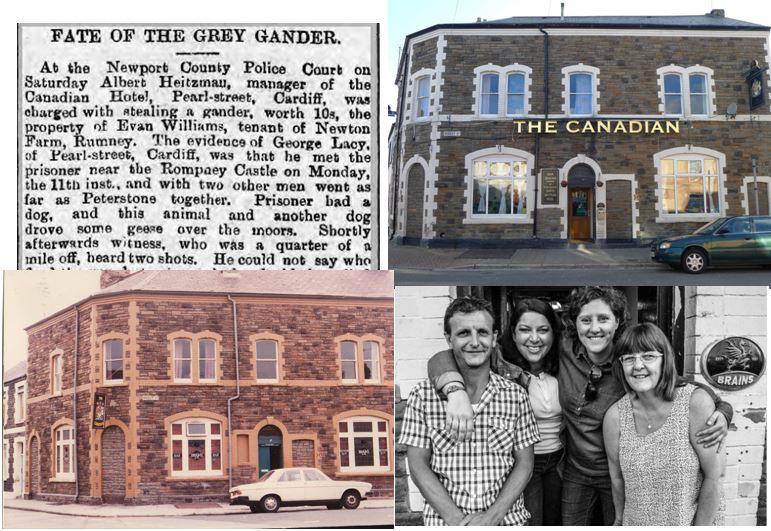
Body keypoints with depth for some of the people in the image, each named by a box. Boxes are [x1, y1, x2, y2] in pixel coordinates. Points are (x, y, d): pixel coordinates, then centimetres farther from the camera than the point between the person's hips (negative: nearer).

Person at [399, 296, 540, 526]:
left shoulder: (515, 395, 1)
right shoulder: (423, 395, -2)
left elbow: (524, 463, 2)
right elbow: (418, 464, -3)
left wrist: (492, 516, -10)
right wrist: (456, 519, -13)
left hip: (505, 519, 0)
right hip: (444, 521, 0)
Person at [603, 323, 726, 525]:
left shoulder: (697, 402, -18)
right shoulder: (615, 416, -11)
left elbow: (714, 476, -16)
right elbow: (617, 478, 0)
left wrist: (700, 527, -15)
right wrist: (620, 520, 5)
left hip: (700, 522, -2)